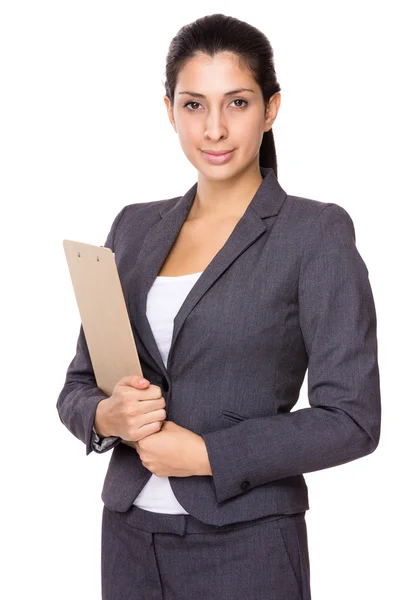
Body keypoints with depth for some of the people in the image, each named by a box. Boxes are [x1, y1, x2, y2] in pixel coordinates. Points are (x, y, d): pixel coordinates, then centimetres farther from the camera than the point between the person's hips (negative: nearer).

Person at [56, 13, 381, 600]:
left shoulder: (317, 232, -9)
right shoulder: (135, 227, 6)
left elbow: (352, 419, -13)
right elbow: (77, 387, 9)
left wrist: (205, 453, -16)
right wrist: (107, 415, -12)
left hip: (245, 547, -4)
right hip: (129, 535, 5)